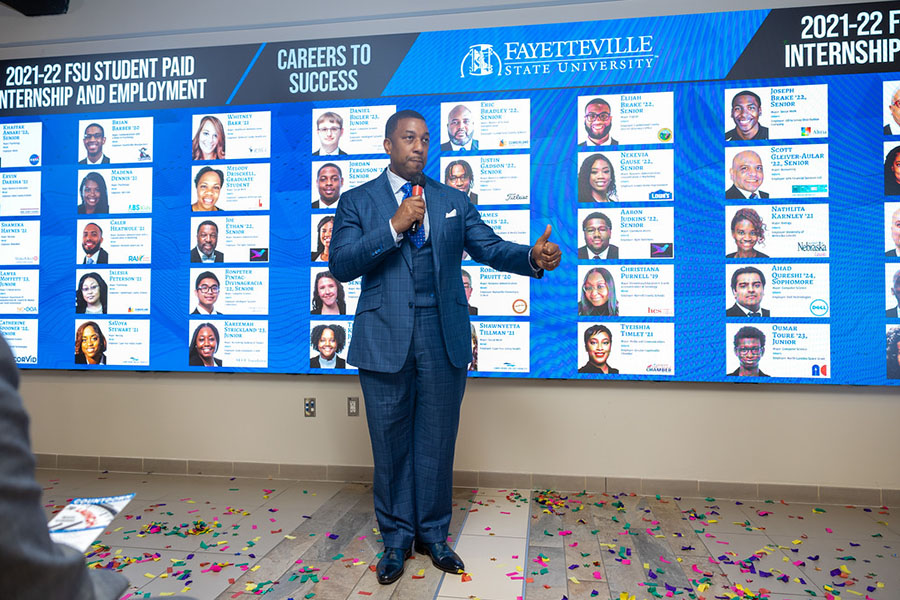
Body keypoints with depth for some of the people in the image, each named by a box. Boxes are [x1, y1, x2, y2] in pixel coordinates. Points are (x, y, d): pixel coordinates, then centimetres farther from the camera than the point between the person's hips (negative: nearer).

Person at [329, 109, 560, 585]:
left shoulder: (454, 201, 12)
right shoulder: (357, 202, 6)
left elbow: (491, 248, 3)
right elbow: (340, 265, -6)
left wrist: (533, 258, -17)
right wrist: (393, 228, -16)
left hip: (444, 339, 2)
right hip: (385, 340, -1)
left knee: (437, 442, 11)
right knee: (390, 444, 9)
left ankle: (432, 533, 31)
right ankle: (396, 537, 29)